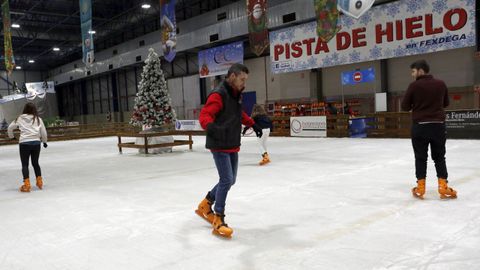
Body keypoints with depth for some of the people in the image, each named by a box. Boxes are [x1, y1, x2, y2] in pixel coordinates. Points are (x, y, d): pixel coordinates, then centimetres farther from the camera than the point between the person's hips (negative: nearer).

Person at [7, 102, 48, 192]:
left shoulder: (20, 118, 2)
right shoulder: (38, 119, 2)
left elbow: (10, 128, 10)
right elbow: (43, 132, 6)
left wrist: (11, 136, 29)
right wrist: (44, 141, 21)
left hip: (24, 143, -2)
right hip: (36, 142, 2)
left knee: (25, 164, 5)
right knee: (35, 163, 17)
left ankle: (27, 185, -2)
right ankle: (39, 182, 21)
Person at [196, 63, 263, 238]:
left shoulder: (237, 95, 10)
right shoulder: (218, 95, -18)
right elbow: (205, 114, -30)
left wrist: (253, 124, 28)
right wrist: (210, 126, -49)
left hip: (233, 146, 9)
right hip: (219, 146, -9)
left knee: (230, 180, 15)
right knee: (227, 180, -12)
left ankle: (205, 205, 34)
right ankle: (218, 220, 2)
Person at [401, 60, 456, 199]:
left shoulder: (414, 86, -9)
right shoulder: (441, 84, 3)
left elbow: (404, 106, -4)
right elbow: (445, 104, 15)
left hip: (420, 125, -2)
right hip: (438, 125, 3)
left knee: (420, 158, 7)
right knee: (439, 157, 12)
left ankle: (420, 188, 10)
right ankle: (443, 188, 9)